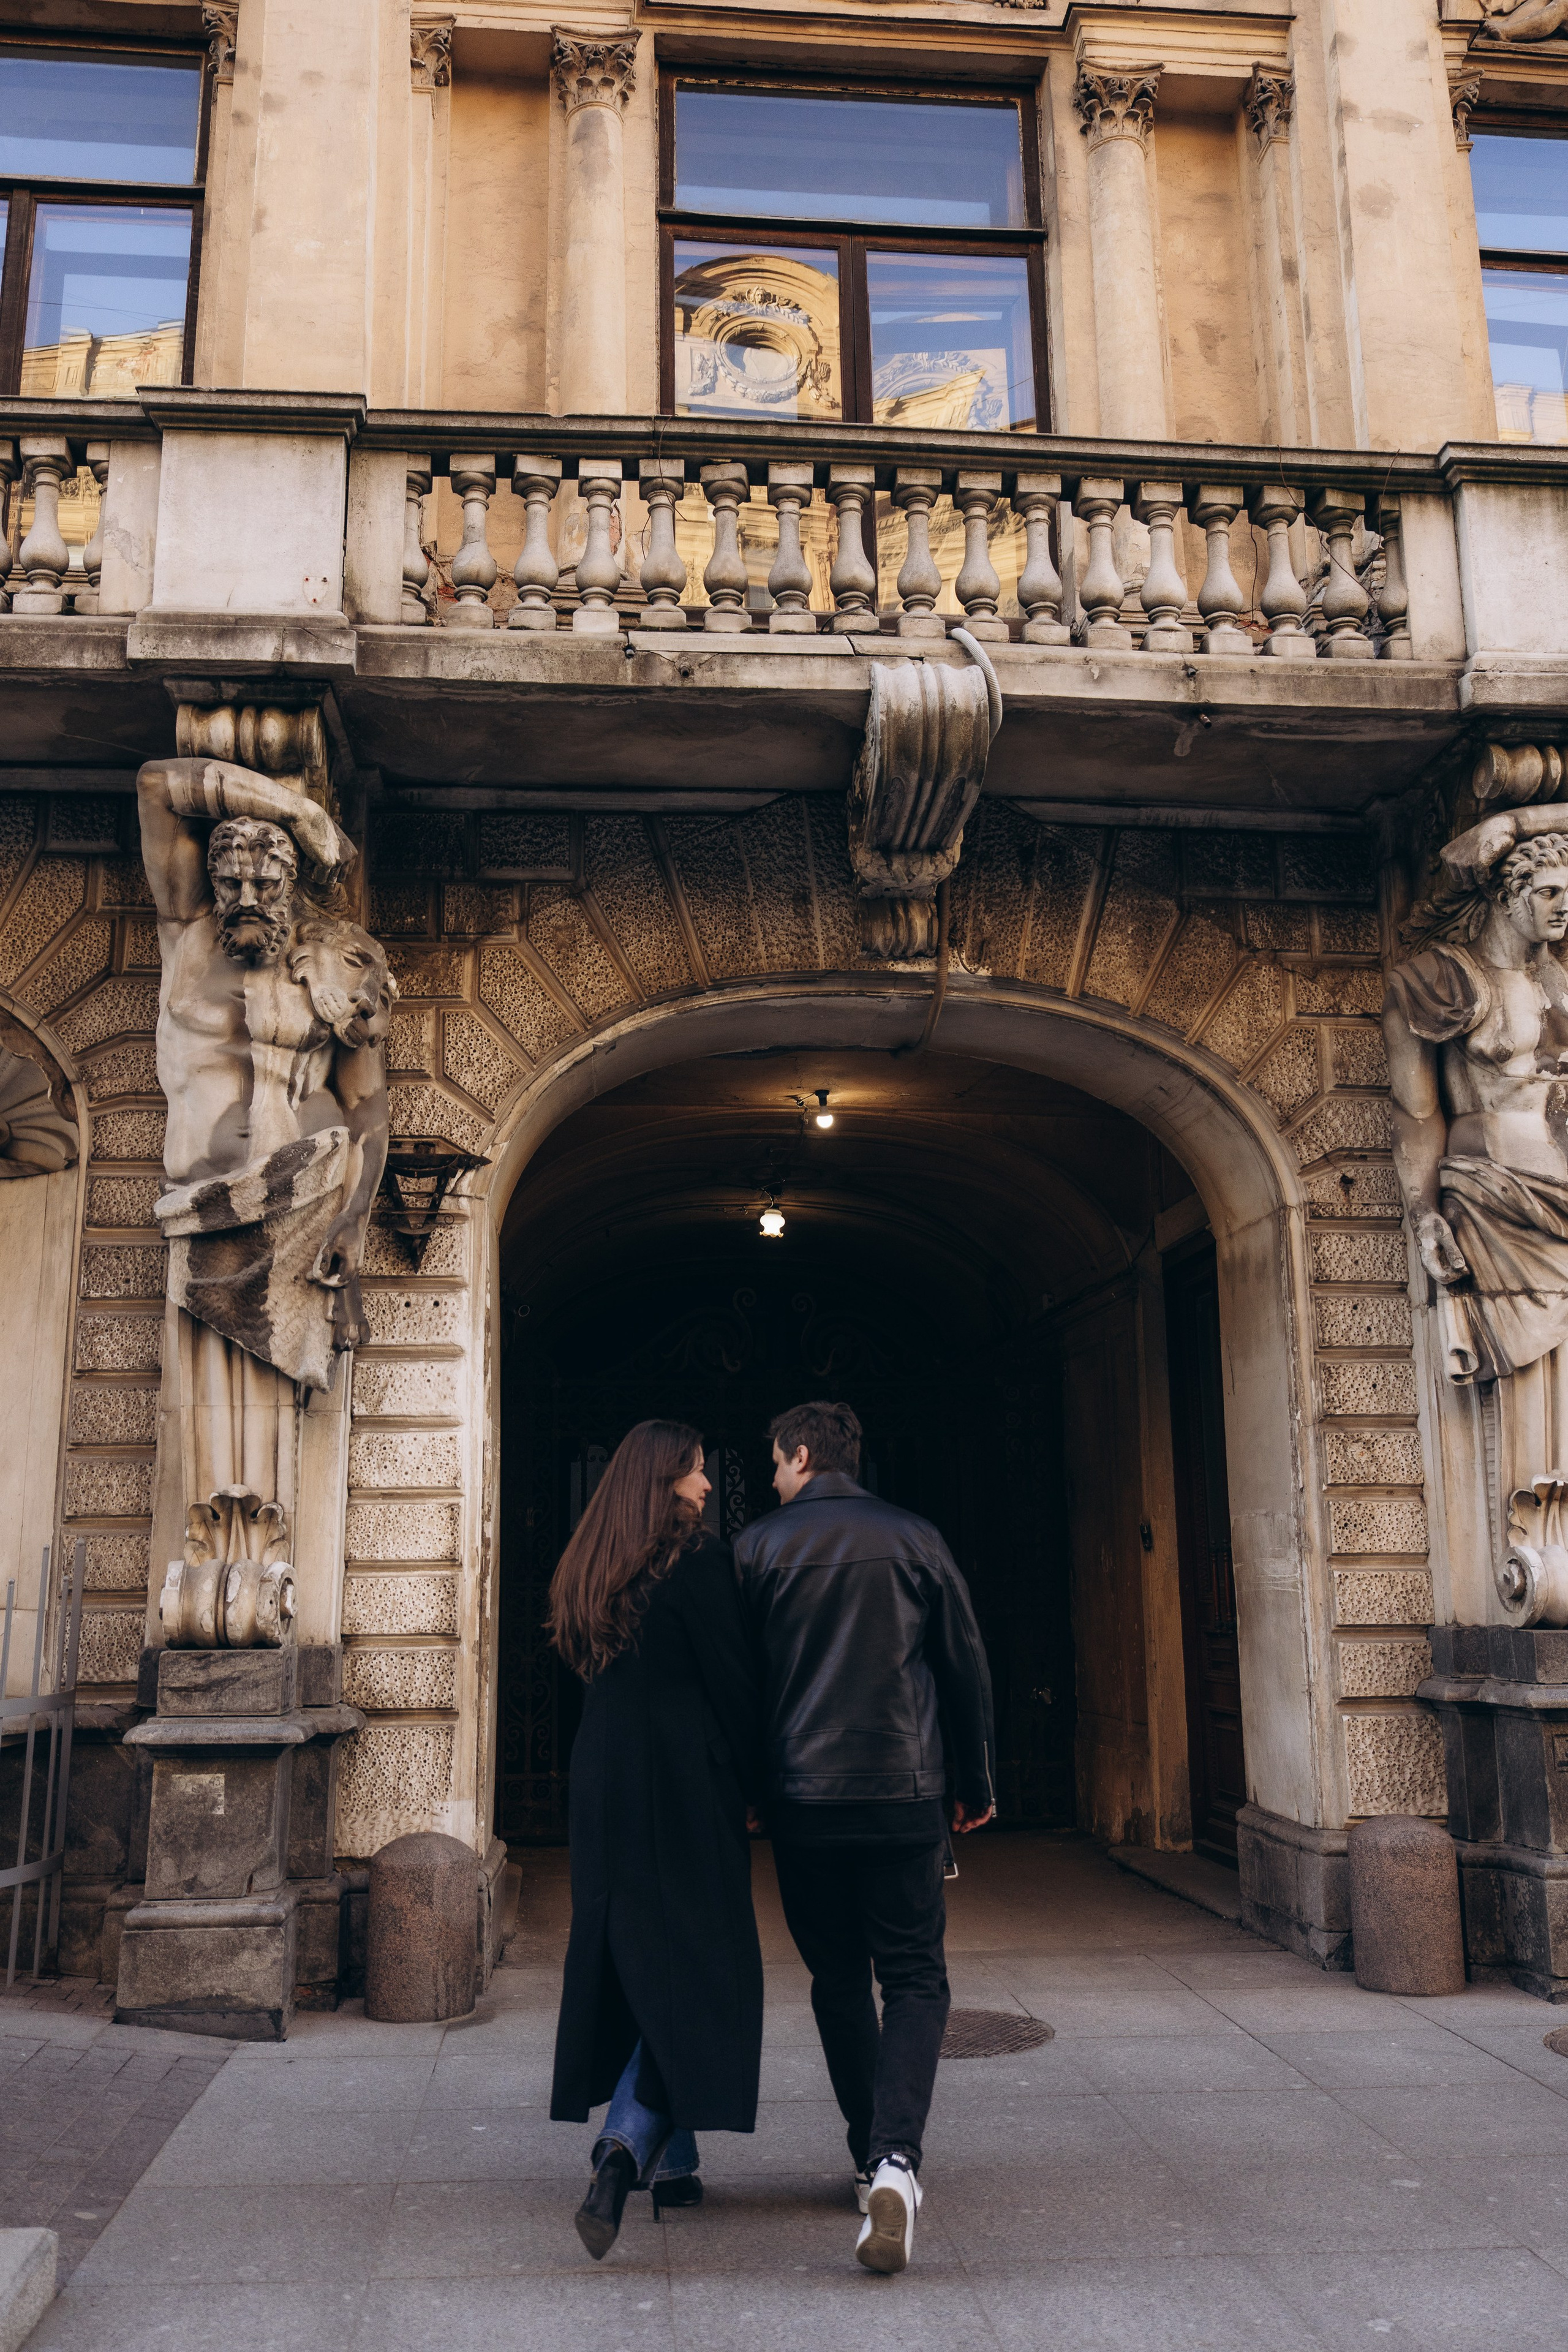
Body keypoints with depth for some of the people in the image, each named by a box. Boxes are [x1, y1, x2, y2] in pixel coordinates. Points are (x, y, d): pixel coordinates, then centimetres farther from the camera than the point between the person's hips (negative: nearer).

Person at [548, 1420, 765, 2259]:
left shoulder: (589, 1571, 8)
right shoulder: (700, 1564, -13)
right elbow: (734, 1684, -11)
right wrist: (754, 1787, 2)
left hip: (603, 1782, 7)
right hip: (687, 1788, -7)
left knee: (626, 1963, 16)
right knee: (694, 1968, 3)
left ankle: (669, 2161, 26)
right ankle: (628, 2145, -11)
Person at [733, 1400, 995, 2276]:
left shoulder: (758, 1546, 0)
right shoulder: (916, 1538, 2)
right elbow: (966, 1666, 5)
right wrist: (976, 1782, 15)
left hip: (804, 1801, 1)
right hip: (906, 1794, 0)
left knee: (838, 1980, 17)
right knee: (915, 1979, 5)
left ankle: (873, 2160, 24)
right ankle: (897, 2158, -14)